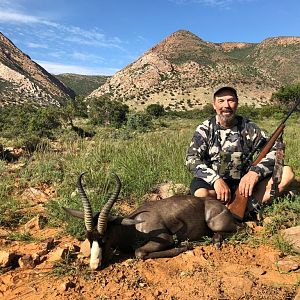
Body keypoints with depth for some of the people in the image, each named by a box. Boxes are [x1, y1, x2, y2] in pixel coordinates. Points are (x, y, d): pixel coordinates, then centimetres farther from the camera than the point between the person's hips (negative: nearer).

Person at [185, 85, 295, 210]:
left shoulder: (249, 128, 6)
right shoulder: (204, 130, 2)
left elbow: (275, 151, -3)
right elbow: (192, 160, -10)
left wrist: (255, 172, -24)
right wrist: (216, 179, -26)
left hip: (243, 184, 3)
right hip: (212, 182, -2)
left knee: (287, 172, -16)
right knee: (202, 195, -37)